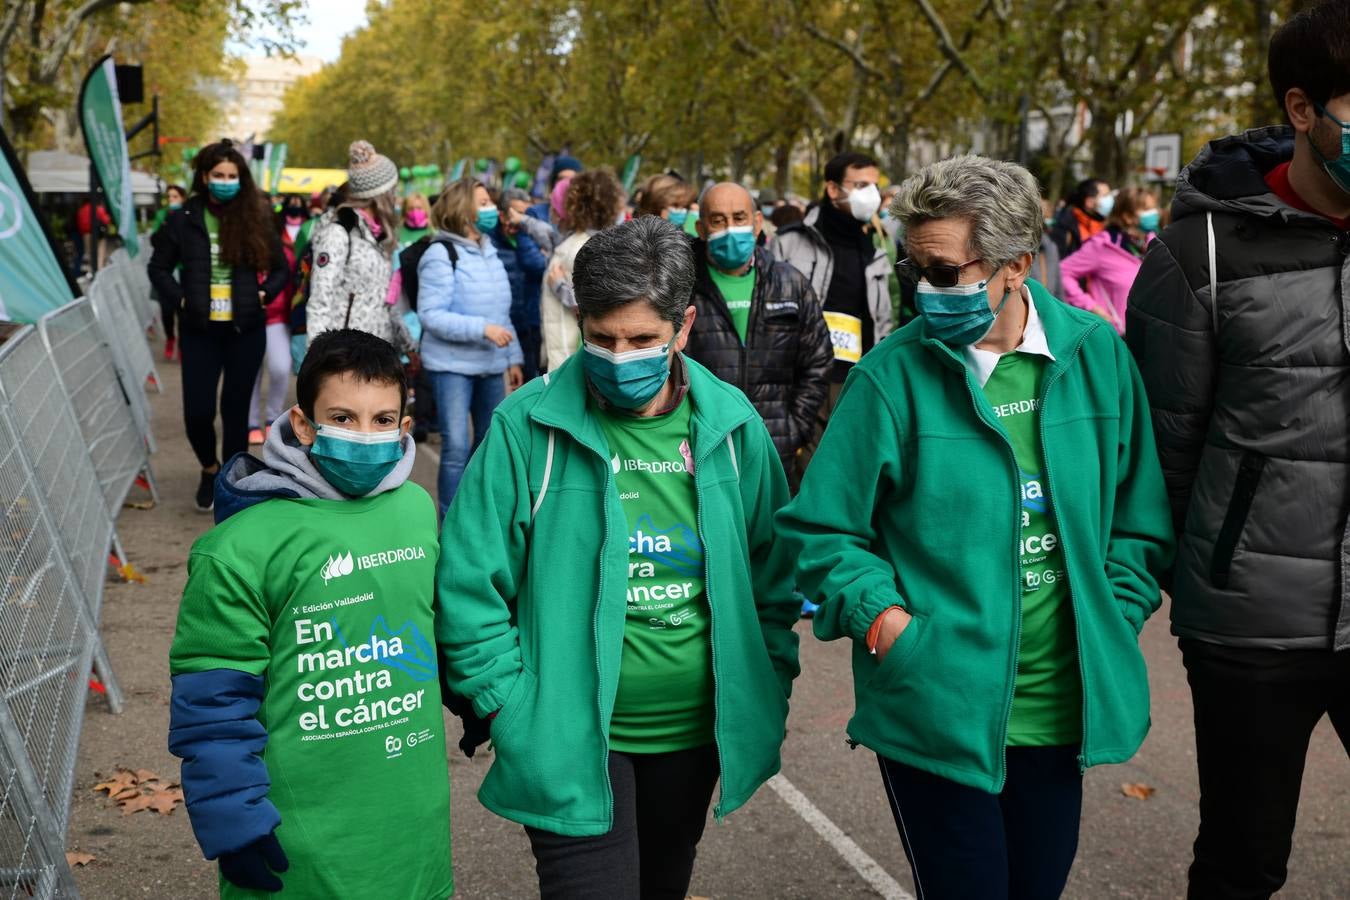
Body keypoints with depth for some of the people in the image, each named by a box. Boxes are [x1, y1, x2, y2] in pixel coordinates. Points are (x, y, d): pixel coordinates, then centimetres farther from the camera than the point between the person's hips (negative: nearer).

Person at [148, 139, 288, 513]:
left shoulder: (255, 219, 1)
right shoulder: (184, 219, -1)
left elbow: (281, 268, 11)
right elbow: (159, 267, 8)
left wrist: (264, 294, -5)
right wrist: (180, 300, -5)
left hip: (245, 330, 0)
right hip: (199, 330, 0)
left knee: (236, 409, 6)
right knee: (197, 411, -3)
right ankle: (209, 468, 27)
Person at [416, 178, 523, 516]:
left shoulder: (489, 251, 10)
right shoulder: (441, 254, -12)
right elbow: (430, 315, -19)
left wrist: (513, 357, 14)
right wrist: (482, 328, -25)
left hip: (490, 365, 7)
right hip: (452, 365, -7)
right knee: (456, 448, -7)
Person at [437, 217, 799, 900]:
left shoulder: (731, 424, -3)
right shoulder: (527, 425, -14)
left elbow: (772, 565, 7)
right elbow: (468, 583, -11)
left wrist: (770, 686, 4)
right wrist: (513, 710, -14)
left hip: (696, 733, 4)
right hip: (573, 740, -4)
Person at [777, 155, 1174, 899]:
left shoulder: (1096, 354, -1)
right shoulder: (893, 372, -10)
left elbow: (1140, 516, 8)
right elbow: (819, 529, -5)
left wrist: (1112, 623, -1)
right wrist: (886, 621, -17)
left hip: (1062, 705, 4)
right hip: (939, 710, -3)